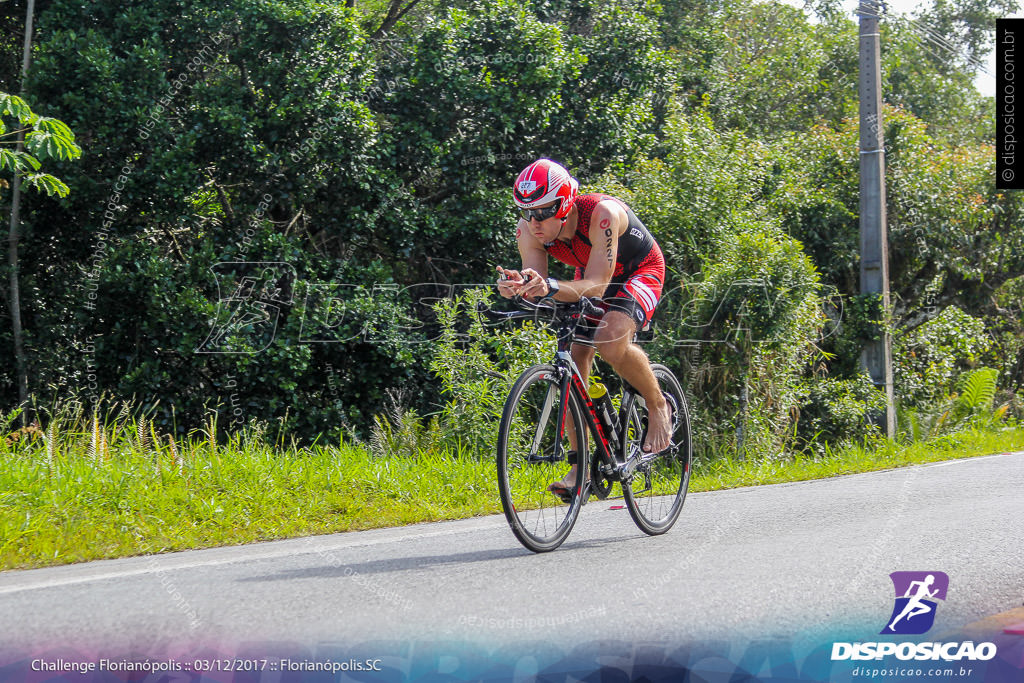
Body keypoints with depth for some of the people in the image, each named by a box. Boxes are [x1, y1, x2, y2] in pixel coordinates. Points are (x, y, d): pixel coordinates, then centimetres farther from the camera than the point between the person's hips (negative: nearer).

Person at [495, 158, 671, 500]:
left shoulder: (602, 214, -38)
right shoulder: (529, 229, -23)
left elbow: (597, 286, -42)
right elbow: (538, 287, -29)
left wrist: (552, 287, -60)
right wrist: (518, 286, -53)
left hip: (640, 272, -6)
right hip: (590, 277, 6)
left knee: (611, 342, -31)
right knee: (573, 357, -12)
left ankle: (658, 405, -4)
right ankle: (579, 464, -2)